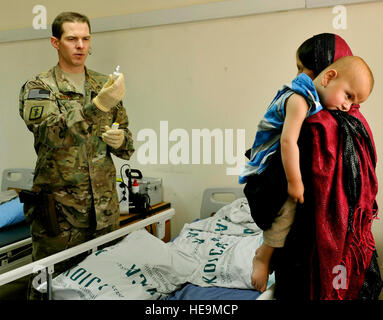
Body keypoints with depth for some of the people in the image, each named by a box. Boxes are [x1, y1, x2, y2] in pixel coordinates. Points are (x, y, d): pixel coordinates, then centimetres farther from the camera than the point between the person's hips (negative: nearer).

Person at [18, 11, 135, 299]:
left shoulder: (104, 85, 10)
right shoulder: (38, 88, -3)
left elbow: (127, 143, 16)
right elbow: (52, 133, -23)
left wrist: (120, 140, -8)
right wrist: (98, 105, -35)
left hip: (105, 208, 4)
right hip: (59, 211, -4)